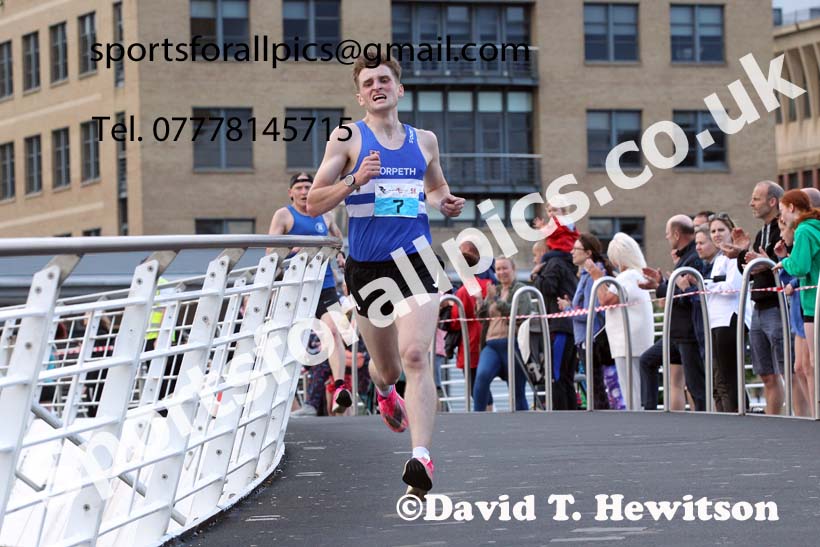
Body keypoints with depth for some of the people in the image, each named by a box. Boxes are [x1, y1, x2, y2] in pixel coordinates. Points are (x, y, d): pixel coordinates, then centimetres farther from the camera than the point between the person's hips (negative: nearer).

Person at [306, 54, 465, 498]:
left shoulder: (424, 141, 11)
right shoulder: (347, 138, 0)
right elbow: (314, 203, -3)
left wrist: (447, 204, 7)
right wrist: (354, 182, -19)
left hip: (416, 260, 0)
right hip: (366, 265, 0)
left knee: (415, 356, -19)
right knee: (387, 368, 14)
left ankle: (421, 457, -26)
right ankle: (383, 390, 53)